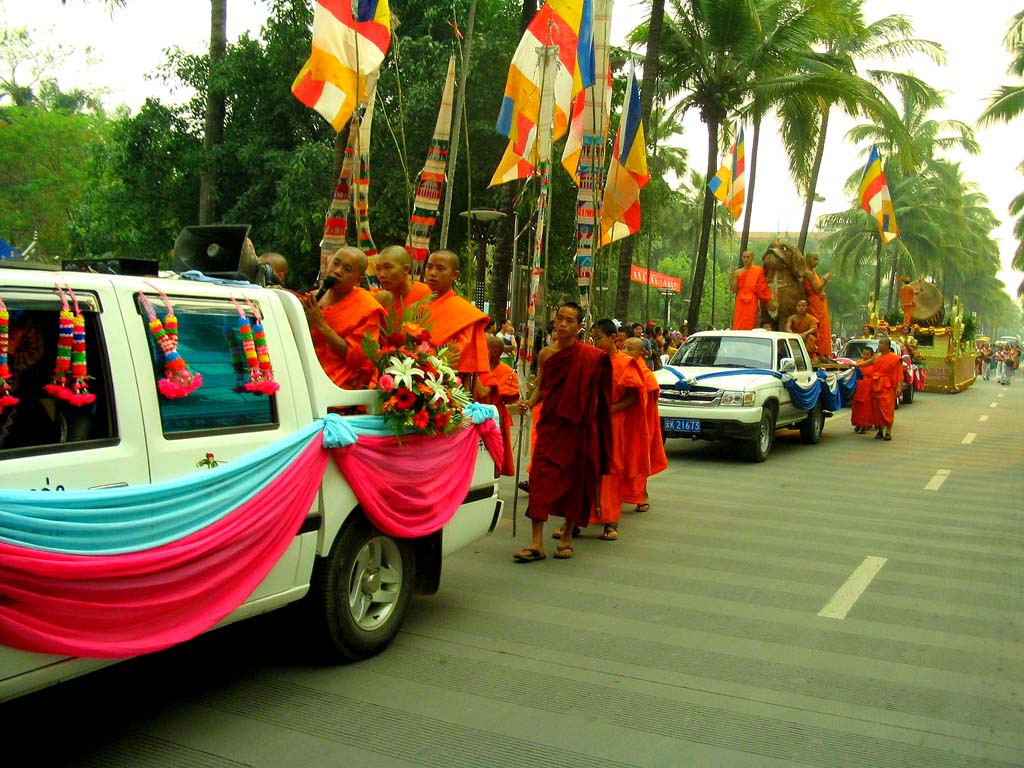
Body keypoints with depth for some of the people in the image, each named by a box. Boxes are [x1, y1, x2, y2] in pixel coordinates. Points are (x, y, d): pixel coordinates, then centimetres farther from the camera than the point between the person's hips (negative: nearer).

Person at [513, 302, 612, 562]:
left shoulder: (590, 357, -5)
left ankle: (566, 537, 23)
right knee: (540, 479, -6)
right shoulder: (546, 353, 6)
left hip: (576, 427, -3)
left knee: (573, 481, 6)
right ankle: (536, 543, -4)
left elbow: (596, 395, -3)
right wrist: (529, 402, -4)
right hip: (549, 424, 3)